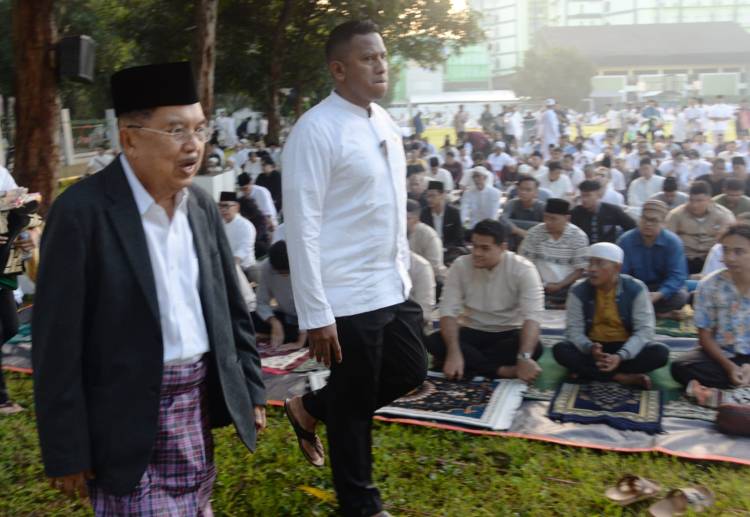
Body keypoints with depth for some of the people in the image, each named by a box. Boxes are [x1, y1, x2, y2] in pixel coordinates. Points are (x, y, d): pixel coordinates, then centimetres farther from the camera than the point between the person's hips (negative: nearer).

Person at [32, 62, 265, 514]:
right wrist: (67, 453, -11)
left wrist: (251, 389, 10)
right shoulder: (82, 211, -16)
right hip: (127, 419, -6)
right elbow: (58, 343, -14)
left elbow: (231, 307, 11)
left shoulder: (202, 206, 4)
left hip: (199, 404, 6)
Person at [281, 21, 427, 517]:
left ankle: (311, 407, 38)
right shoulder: (317, 129, -16)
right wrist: (315, 314, -18)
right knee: (355, 405, 8)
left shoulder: (386, 122, 8)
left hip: (393, 286, 8)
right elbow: (302, 227, -17)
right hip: (347, 296, -8)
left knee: (410, 372, 19)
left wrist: (404, 270, 15)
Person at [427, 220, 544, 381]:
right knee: (434, 342, -26)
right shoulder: (460, 266, -11)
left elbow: (532, 316, -26)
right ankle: (501, 370, -27)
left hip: (508, 334, -1)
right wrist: (454, 352, -33)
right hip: (473, 332, 2)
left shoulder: (523, 269, -17)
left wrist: (524, 357, -42)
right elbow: (448, 310, -17)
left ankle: (471, 362, -20)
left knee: (535, 348, -33)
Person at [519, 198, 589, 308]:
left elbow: (579, 270, -1)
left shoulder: (578, 236, -4)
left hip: (567, 288, 0)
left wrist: (559, 285, -13)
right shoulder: (534, 233, -2)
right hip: (540, 288, 0)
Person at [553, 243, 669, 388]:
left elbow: (644, 330, -16)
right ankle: (623, 377, -27)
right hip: (592, 349, 1)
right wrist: (590, 348, -35)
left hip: (625, 348, 0)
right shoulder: (578, 291, -9)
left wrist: (620, 356, -33)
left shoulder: (636, 289, -11)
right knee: (560, 350, -28)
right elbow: (574, 330, -12)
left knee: (660, 352, -27)